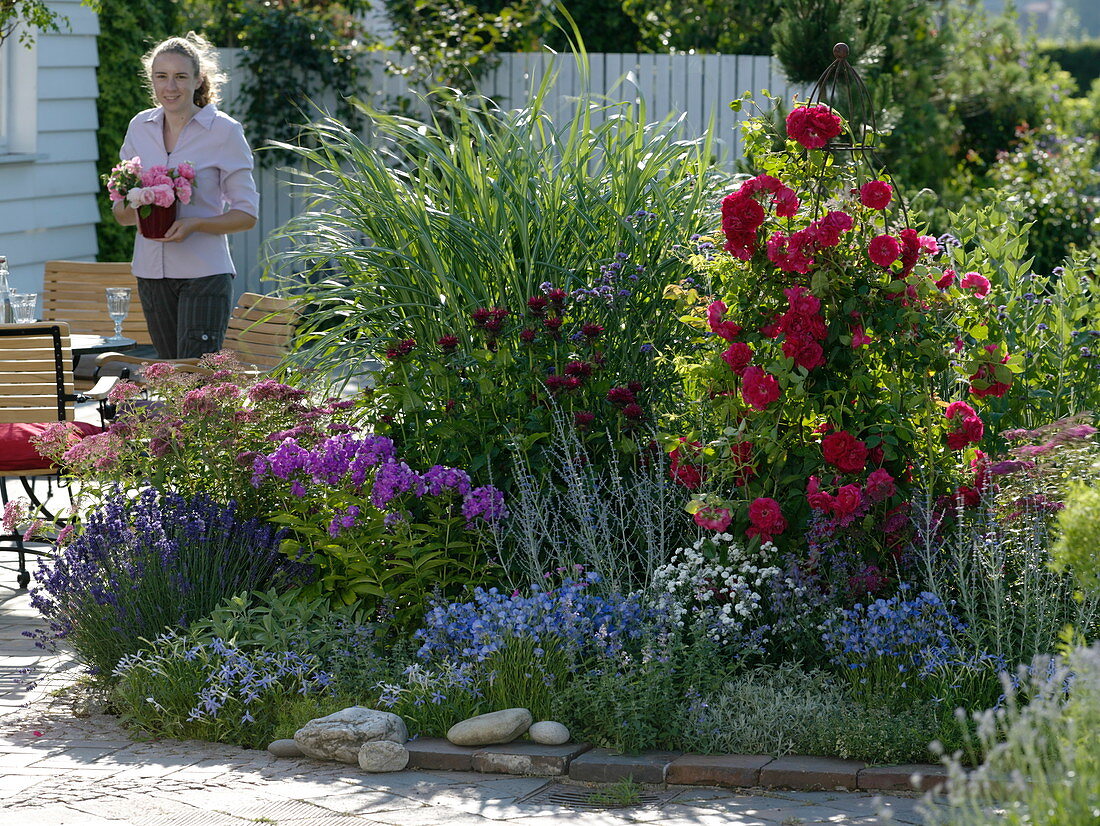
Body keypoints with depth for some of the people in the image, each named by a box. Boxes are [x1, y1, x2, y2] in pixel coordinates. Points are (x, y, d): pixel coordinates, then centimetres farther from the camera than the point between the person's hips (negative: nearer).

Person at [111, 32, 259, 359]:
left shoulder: (224, 131, -4)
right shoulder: (140, 127, 9)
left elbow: (247, 214, -3)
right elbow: (119, 211, 15)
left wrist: (195, 224, -19)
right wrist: (133, 209, -10)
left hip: (204, 274, -5)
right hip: (151, 272, 5)